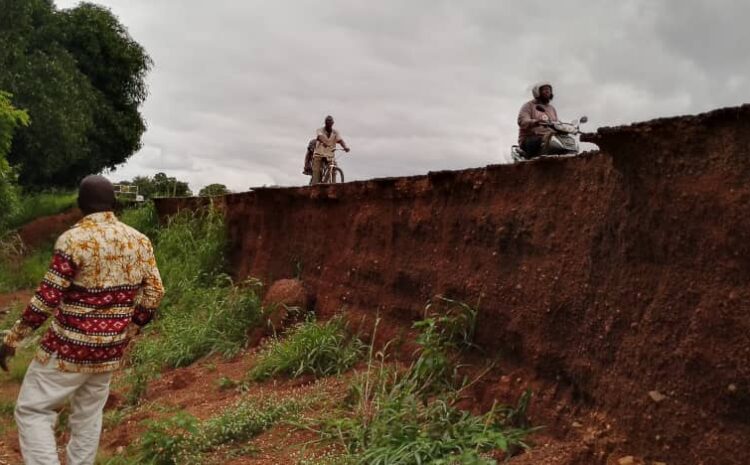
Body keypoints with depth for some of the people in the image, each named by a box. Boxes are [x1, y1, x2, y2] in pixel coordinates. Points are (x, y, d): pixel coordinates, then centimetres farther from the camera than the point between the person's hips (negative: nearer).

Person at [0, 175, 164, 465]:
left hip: (69, 348, -5)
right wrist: (129, 332, 17)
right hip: (110, 350, 6)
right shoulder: (139, 241, 1)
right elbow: (154, 293, 4)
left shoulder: (73, 239, -16)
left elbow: (47, 299, -16)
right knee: (88, 415, 19)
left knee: (32, 410, 8)